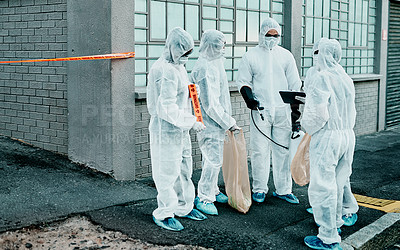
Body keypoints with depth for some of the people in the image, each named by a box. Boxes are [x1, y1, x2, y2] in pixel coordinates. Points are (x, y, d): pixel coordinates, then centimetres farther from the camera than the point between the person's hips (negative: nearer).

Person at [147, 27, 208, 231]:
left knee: (184, 169, 18)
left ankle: (184, 207, 32)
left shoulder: (177, 67, 13)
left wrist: (189, 121, 16)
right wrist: (191, 121, -21)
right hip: (166, 131, -10)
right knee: (168, 172, -1)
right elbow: (166, 108, -25)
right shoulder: (165, 71, -20)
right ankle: (164, 214, 11)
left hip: (180, 130, 10)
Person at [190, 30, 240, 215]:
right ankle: (204, 198, 4)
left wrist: (226, 119, 21)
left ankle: (212, 191, 33)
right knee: (213, 160, -6)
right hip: (210, 124, -10)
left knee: (213, 159, 19)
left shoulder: (214, 64, 12)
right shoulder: (205, 69, -22)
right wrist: (228, 122, -17)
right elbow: (211, 105, -24)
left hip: (216, 123, 10)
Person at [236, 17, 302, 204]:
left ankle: (283, 190, 15)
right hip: (260, 110, -2)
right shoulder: (251, 56, 5)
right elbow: (243, 81, 7)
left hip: (282, 110, 2)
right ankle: (259, 189, 13)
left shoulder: (286, 55, 10)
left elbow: (295, 83, 12)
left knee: (283, 151, 4)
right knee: (260, 151, -1)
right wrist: (249, 97, -13)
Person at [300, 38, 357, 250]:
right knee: (338, 182, 22)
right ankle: (336, 221, 39)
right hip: (348, 135, 8)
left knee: (323, 186, 1)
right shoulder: (346, 78, 7)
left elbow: (321, 115, -21)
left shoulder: (320, 79, -17)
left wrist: (306, 125, -4)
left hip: (327, 137, -8)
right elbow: (351, 111, 13)